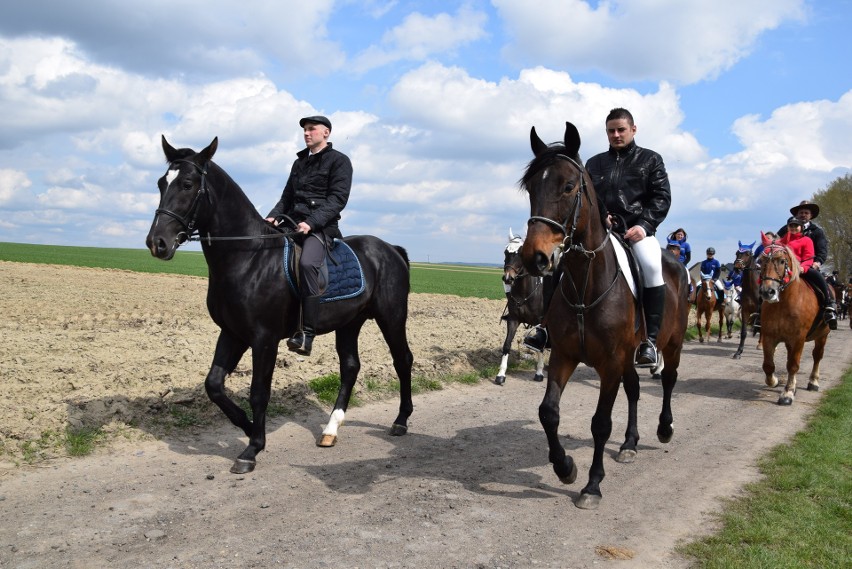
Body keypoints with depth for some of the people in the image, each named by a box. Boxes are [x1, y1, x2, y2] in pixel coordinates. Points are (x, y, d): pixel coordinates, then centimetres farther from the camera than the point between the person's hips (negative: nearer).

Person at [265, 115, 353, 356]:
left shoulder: (339, 161, 3)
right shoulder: (299, 162, 23)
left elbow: (337, 199, -9)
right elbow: (287, 196, 23)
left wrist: (311, 222, -21)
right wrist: (274, 215, 1)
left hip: (322, 226, -8)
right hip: (293, 223, 8)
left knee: (307, 263, -34)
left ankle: (307, 333, -33)